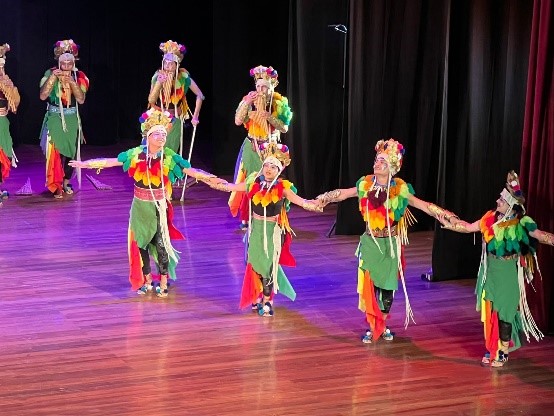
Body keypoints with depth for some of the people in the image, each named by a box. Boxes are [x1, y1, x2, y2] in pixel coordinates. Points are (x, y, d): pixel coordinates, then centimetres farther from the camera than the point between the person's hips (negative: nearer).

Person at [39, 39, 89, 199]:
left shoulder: (78, 76, 0)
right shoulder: (50, 74, -4)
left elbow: (81, 99, -10)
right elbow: (43, 96, -14)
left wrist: (72, 82, -21)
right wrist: (53, 77, -21)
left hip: (72, 119, 2)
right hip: (54, 118, -2)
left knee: (71, 151, 6)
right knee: (54, 152, -9)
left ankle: (66, 182, 21)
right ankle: (56, 186, -3)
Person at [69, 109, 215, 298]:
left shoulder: (169, 157, -9)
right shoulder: (136, 154, -5)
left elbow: (189, 170, -14)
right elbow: (111, 162, 0)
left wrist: (210, 178, -27)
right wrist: (85, 164, -1)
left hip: (160, 207, -2)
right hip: (140, 206, 2)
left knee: (161, 243, -2)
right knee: (141, 242, 8)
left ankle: (163, 284, 10)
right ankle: (147, 281, 22)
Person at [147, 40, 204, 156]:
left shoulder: (183, 77, -13)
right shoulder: (158, 76, -10)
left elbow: (199, 95, -5)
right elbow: (151, 100, -15)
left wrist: (195, 117, -7)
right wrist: (159, 83, -29)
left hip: (175, 120, -1)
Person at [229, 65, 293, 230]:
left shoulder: (279, 103, -5)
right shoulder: (250, 100, -3)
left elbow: (284, 128, -7)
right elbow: (238, 121, -12)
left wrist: (269, 117, -21)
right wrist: (247, 103, -21)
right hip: (251, 147, 1)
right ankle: (246, 218, 10)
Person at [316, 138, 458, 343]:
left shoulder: (399, 189, -9)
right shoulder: (365, 185, -2)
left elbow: (421, 204, -8)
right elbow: (343, 193, 11)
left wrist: (442, 213, -20)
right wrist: (324, 198, 8)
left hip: (389, 244, -1)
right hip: (370, 242, 1)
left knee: (387, 285, 5)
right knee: (369, 284, 0)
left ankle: (382, 325, 21)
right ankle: (372, 327, 10)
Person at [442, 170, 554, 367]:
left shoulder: (521, 223, -13)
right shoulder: (491, 218, 0)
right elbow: (469, 227, 10)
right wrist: (449, 224, 5)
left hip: (508, 274, -5)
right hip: (490, 271, 5)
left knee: (504, 312, -1)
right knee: (489, 310, 10)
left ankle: (503, 352, 10)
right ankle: (490, 349, 21)